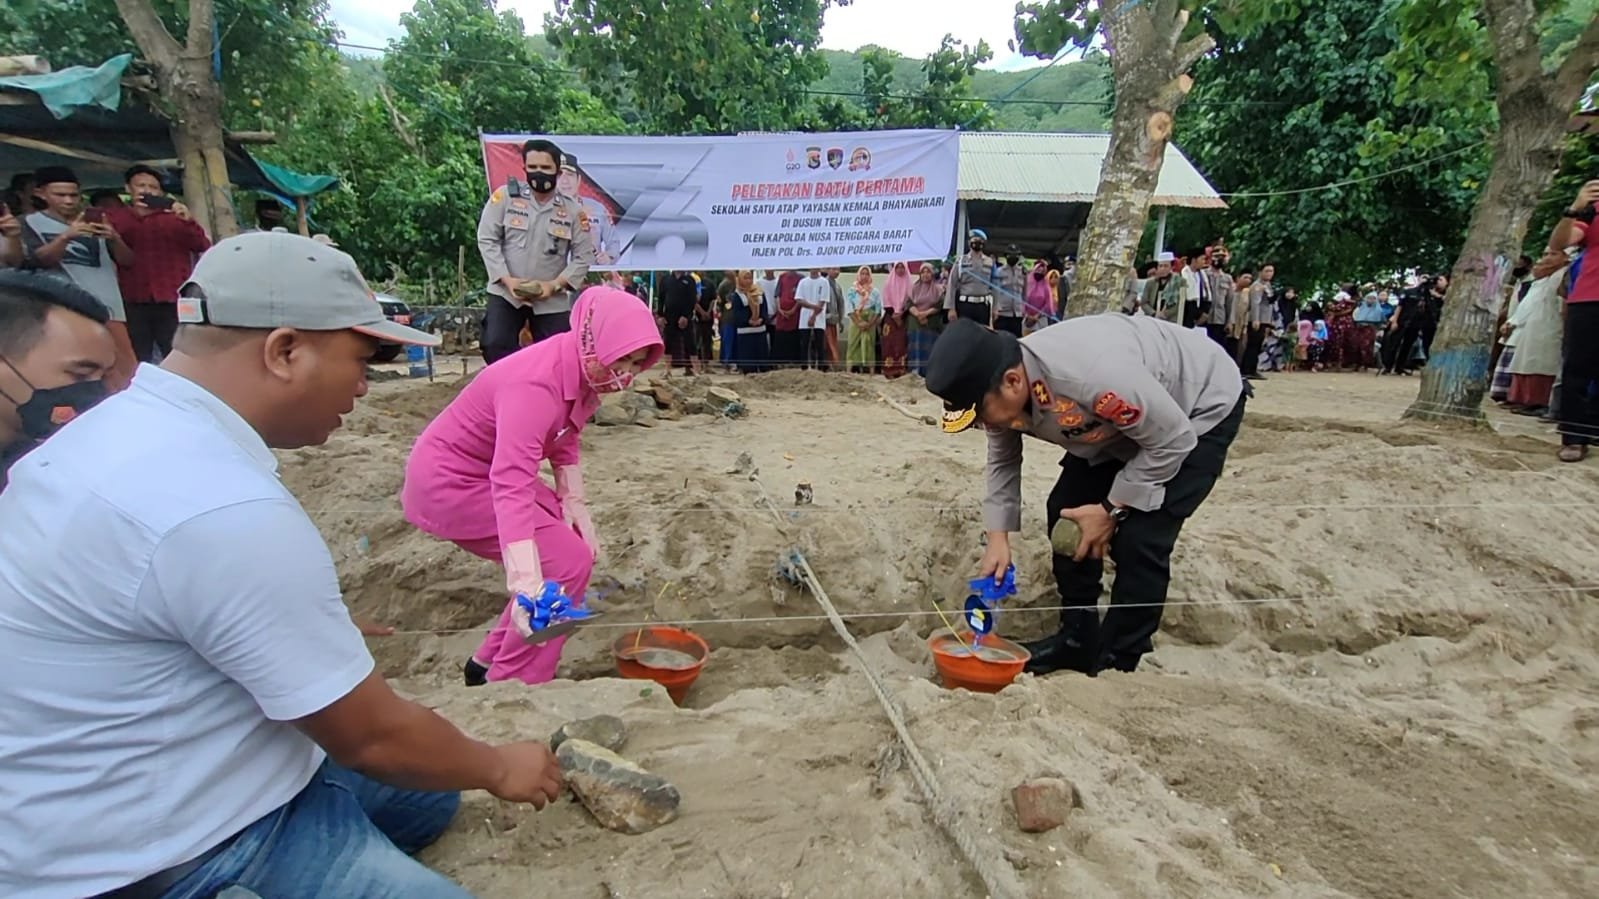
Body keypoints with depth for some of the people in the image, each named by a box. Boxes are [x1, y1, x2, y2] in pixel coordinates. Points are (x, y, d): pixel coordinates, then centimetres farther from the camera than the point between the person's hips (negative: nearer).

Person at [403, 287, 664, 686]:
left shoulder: (584, 370, -6)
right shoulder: (535, 386, -34)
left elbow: (566, 442, 8)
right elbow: (511, 487, -44)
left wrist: (574, 503, -5)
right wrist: (527, 583, -52)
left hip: (490, 470, 9)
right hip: (449, 482, -9)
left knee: (577, 545, 10)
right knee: (567, 562, -14)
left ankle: (489, 662, 22)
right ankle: (508, 684, 2)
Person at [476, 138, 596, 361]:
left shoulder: (573, 209, -3)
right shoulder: (504, 196, -4)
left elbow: (583, 256, -2)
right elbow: (487, 240, -3)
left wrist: (555, 284, -15)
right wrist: (507, 279, -15)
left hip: (552, 300, 0)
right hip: (506, 294, 0)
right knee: (495, 346, -13)